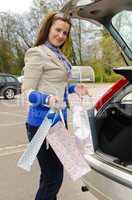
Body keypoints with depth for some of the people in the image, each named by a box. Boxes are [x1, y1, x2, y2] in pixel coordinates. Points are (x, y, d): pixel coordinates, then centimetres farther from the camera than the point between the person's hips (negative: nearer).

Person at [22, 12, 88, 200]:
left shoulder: (60, 56, 13)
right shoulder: (37, 53, -12)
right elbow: (27, 92, -15)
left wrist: (73, 89, 11)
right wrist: (47, 99, -33)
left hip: (60, 119, 9)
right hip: (43, 122, -9)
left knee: (52, 174, 19)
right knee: (53, 178, -4)